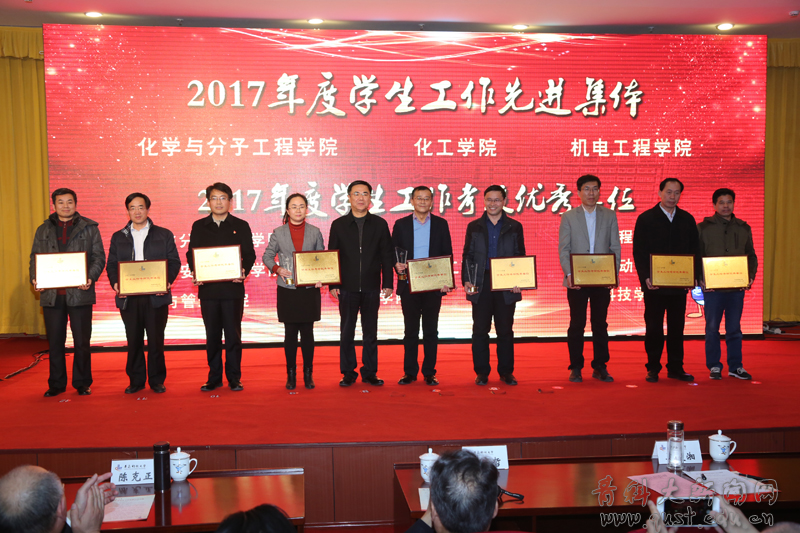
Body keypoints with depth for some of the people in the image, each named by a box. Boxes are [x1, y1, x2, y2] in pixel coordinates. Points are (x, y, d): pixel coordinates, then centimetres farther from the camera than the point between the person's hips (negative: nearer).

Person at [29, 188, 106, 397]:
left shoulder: (89, 228, 6)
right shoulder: (43, 230, 14)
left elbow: (99, 257, 2)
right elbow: (35, 258, 13)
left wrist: (91, 278, -15)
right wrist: (35, 279, -6)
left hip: (80, 293, -2)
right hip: (51, 294, 2)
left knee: (82, 341, 2)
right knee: (55, 341, 8)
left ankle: (82, 383, 14)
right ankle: (56, 383, 18)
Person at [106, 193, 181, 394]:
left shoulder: (164, 235, 8)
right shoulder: (118, 237, 14)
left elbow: (174, 262, 5)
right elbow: (111, 265, 11)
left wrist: (167, 282, -12)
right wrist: (115, 283, -8)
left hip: (156, 296, -2)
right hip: (128, 297, 2)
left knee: (156, 340, 1)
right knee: (133, 340, 5)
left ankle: (157, 380, 12)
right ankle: (136, 380, 16)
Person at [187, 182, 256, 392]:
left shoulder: (241, 226, 7)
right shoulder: (199, 226, 11)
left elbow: (249, 254, 4)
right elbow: (191, 254, 9)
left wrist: (244, 271, -15)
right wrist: (195, 273, -9)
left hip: (233, 288, -2)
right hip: (208, 288, 2)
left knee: (233, 334, 1)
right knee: (212, 335, 7)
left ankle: (234, 378, 11)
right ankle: (214, 378, 17)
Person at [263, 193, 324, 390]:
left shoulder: (315, 232, 5)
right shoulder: (278, 233, 3)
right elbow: (267, 256, 7)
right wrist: (277, 269, -13)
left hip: (309, 290, 0)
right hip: (287, 291, 0)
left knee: (307, 332, 5)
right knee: (290, 333, 5)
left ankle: (308, 374, 16)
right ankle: (291, 375, 16)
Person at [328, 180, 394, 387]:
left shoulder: (380, 224, 6)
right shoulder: (339, 225, 5)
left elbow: (386, 256, 5)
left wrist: (388, 283, -1)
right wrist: (333, 285, -2)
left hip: (371, 287, 0)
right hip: (347, 288, 0)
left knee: (370, 333, 6)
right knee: (347, 332, 5)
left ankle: (369, 372, 16)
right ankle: (348, 373, 14)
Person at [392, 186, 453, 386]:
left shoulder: (441, 224, 7)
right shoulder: (401, 224, 7)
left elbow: (448, 255, 5)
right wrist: (396, 264, -16)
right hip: (409, 285, 0)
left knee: (431, 330, 5)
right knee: (410, 330, 6)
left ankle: (429, 373, 13)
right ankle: (410, 372, 14)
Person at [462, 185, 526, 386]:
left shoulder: (514, 227, 8)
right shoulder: (474, 227, 9)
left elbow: (520, 256, 6)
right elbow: (467, 256, 7)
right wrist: (466, 280, -6)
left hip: (506, 286, 0)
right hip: (481, 286, 0)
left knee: (505, 330, 5)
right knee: (480, 330, 3)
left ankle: (506, 371, 16)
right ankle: (482, 372, 12)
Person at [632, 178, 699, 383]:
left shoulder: (688, 220, 10)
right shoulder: (645, 219, 1)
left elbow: (694, 251, 10)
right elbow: (638, 252, -3)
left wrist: (692, 276, -3)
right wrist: (645, 277, -13)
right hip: (654, 284, -3)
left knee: (677, 327, 7)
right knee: (653, 328, 3)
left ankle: (676, 368, 17)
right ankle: (653, 368, 12)